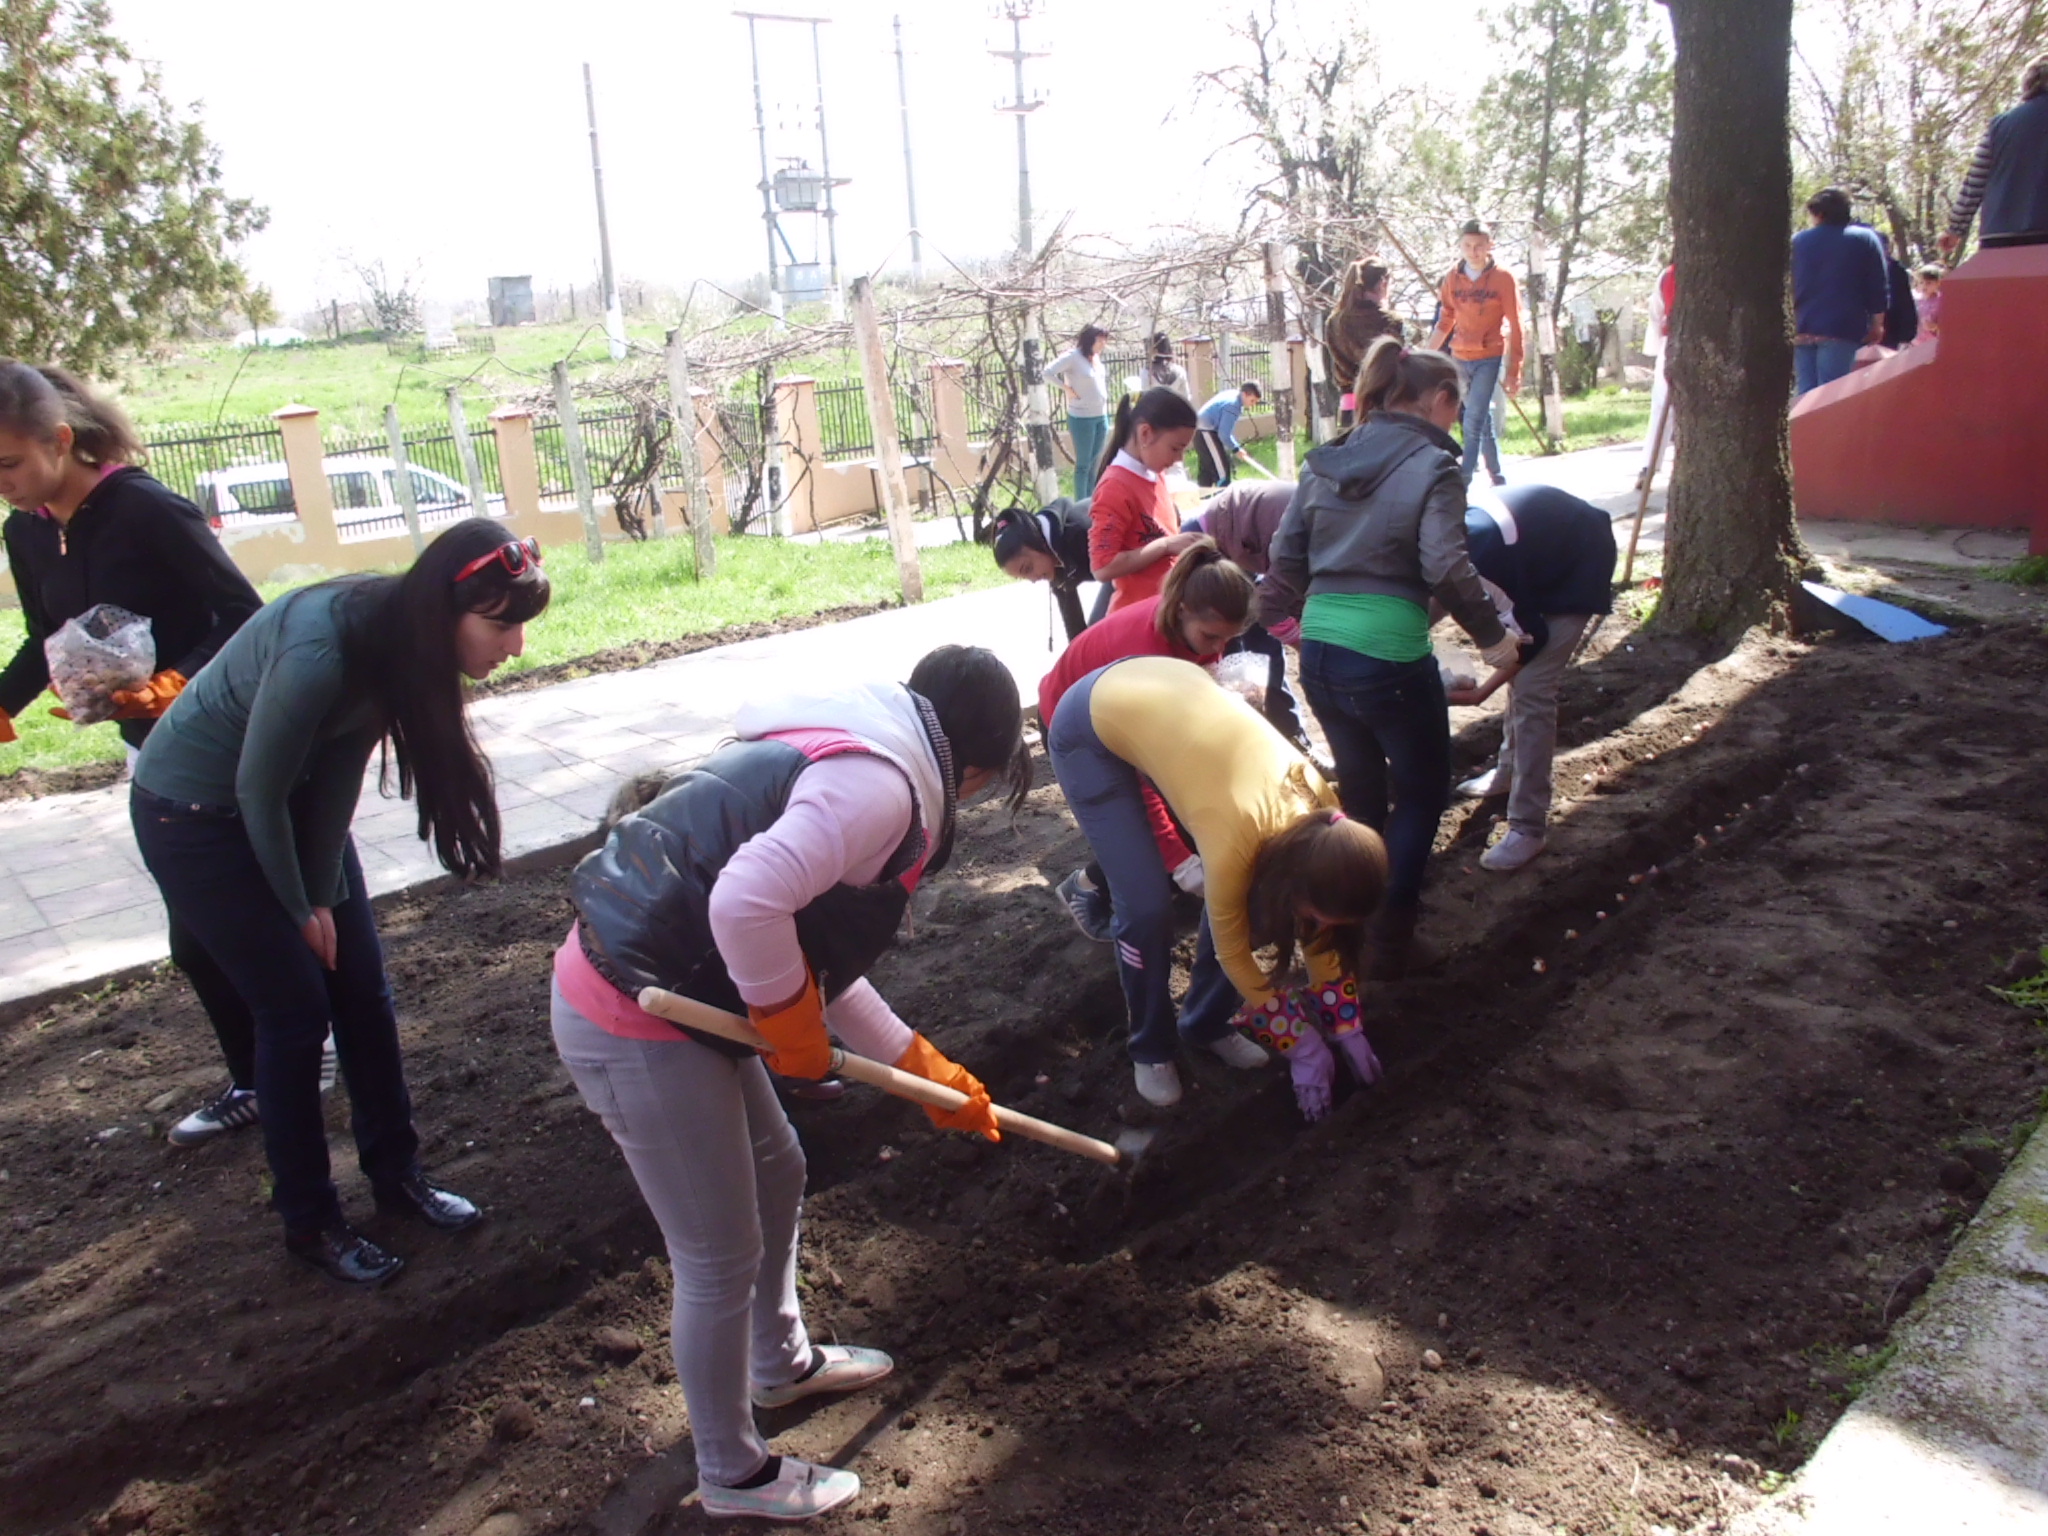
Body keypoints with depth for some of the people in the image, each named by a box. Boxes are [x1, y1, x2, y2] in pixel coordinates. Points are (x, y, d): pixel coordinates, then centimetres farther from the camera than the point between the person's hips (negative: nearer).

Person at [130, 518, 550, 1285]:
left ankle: (395, 1172, 24)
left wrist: (323, 897, -4)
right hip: (194, 812, -7)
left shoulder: (402, 637, -15)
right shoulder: (321, 651, -37)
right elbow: (257, 790, -24)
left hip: (287, 798, 7)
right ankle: (308, 1221, 15)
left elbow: (340, 767, -7)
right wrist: (299, 909, -9)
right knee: (296, 1010, -3)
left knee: (363, 992, 7)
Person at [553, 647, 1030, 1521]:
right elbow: (746, 904, -34)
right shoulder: (880, 785, -19)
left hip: (663, 990, 10)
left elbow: (822, 958, 17)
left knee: (775, 1174, 26)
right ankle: (733, 1475, 31)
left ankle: (781, 1363, 50)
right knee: (721, 1258, 7)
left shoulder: (855, 761, 13)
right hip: (632, 1027, -10)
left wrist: (926, 1069, 19)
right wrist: (792, 1023, -14)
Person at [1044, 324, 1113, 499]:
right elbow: (1048, 374, -21)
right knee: (1083, 463, -2)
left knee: (1095, 463, 13)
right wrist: (1068, 389, -15)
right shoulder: (1072, 356, -12)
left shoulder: (1096, 357, 10)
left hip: (1101, 416, 8)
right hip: (1082, 418, -7)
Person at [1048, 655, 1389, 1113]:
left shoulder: (1321, 810, -17)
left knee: (1242, 895, 0)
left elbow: (1323, 933, -1)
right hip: (1091, 726, -6)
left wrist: (1349, 1030, 3)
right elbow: (1234, 955, -17)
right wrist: (1303, 1047, -9)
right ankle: (1151, 1049, 11)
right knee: (1147, 905, -12)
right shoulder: (1236, 837, -34)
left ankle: (1207, 1023, 21)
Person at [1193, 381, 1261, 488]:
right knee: (1222, 470, -9)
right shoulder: (1233, 405, -21)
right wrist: (1236, 449, -9)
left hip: (1202, 430, 11)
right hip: (1206, 432, -11)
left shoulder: (1232, 394, 10)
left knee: (1206, 471, 16)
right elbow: (1224, 434, -22)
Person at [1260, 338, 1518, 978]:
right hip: (1391, 658, -6)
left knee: (1360, 792, 23)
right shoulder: (1433, 468, -6)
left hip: (1320, 654, 6)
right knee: (1422, 794, 14)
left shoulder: (1326, 462, 11)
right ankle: (1390, 938, 11)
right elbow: (1447, 567, -16)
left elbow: (1285, 556, 11)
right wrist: (1492, 635, -5)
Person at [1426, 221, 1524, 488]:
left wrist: (1514, 370, -8)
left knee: (1473, 421, -14)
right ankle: (1498, 478, 26)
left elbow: (1515, 327, -6)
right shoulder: (1452, 278, 3)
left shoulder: (1503, 278, -7)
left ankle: (1464, 482, -15)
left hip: (1490, 358, -4)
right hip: (1460, 358, 4)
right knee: (1483, 420, 13)